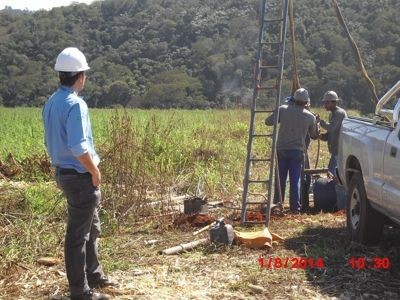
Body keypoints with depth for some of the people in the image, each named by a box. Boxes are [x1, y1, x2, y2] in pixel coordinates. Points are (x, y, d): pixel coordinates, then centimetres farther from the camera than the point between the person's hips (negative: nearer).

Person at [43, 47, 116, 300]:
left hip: (64, 172, 9)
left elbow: (52, 141, 14)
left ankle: (94, 275, 36)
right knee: (79, 234, 1)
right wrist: (95, 171, -12)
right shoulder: (75, 104, -21)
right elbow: (79, 148, -25)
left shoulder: (52, 102, 8)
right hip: (80, 176, -9)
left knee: (91, 228, 22)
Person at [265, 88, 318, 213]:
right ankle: (295, 207, 3)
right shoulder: (310, 116, 2)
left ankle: (277, 205, 11)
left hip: (281, 149, 0)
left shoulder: (283, 109, -3)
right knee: (295, 180, 4)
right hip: (297, 151, 0)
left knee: (280, 179, 8)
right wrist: (316, 124, 33)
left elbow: (268, 121, -4)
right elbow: (313, 135, 14)